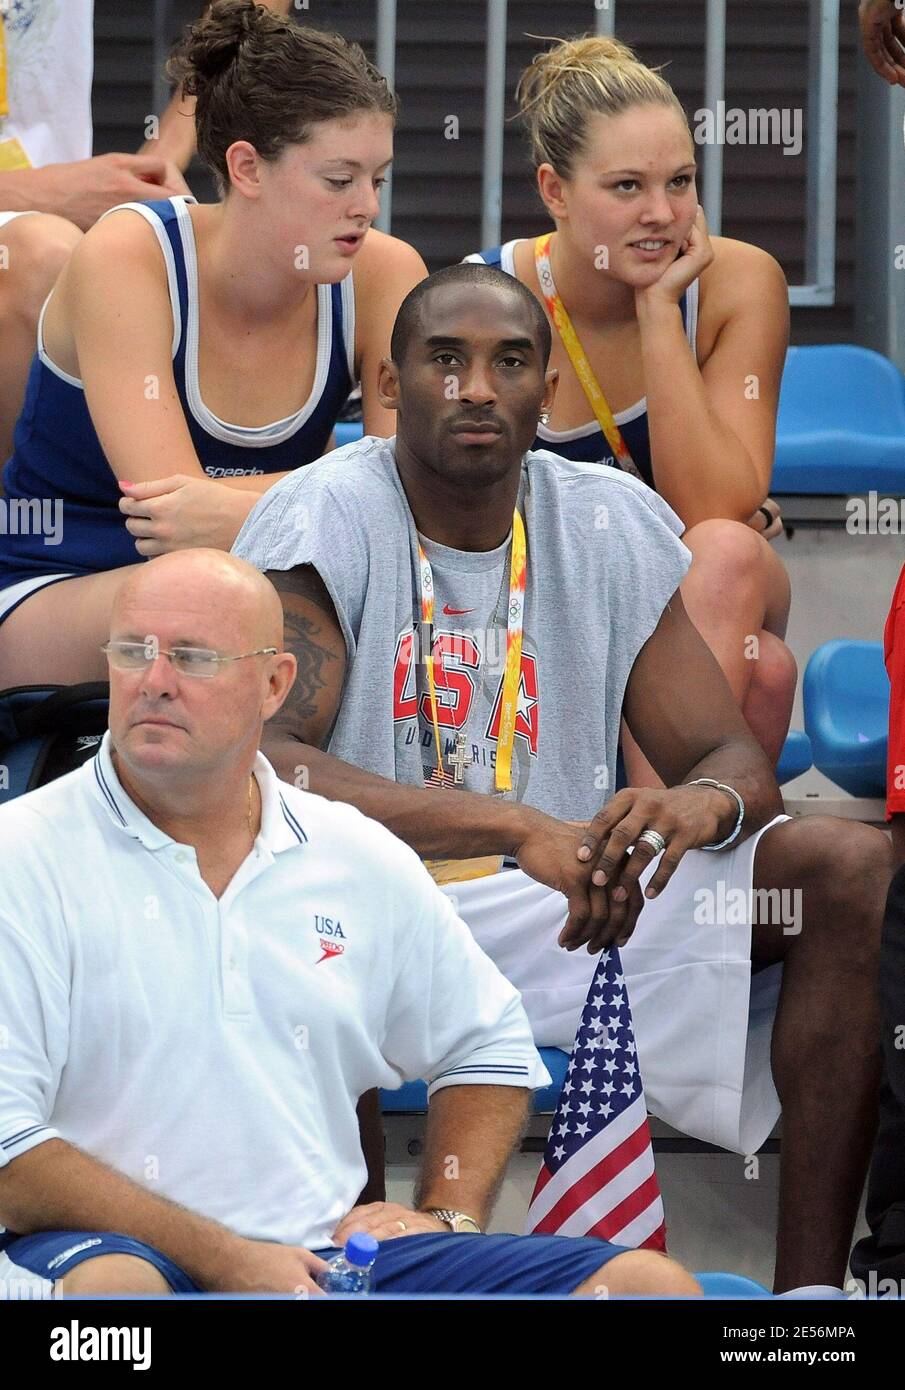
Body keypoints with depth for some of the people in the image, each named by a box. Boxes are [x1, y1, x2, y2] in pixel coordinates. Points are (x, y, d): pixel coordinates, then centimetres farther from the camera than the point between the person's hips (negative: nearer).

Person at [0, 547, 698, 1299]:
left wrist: (448, 1217, 12)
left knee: (653, 1284, -10)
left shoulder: (359, 859, 14)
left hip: (331, 1255, 5)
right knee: (110, 1286, -43)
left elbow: (489, 1044, 29)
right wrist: (225, 1262, -15)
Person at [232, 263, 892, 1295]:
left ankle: (809, 1285, -19)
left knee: (849, 867, -14)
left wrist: (701, 804, -22)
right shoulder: (324, 519, -7)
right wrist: (519, 830, -33)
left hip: (562, 921, 4)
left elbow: (735, 761, 7)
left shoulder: (614, 525, 7)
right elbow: (254, 757, -22)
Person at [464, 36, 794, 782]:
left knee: (726, 554, -34)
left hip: (708, 607, 2)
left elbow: (714, 511, -20)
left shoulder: (738, 283, -13)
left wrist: (659, 310, -24)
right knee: (761, 665, -32)